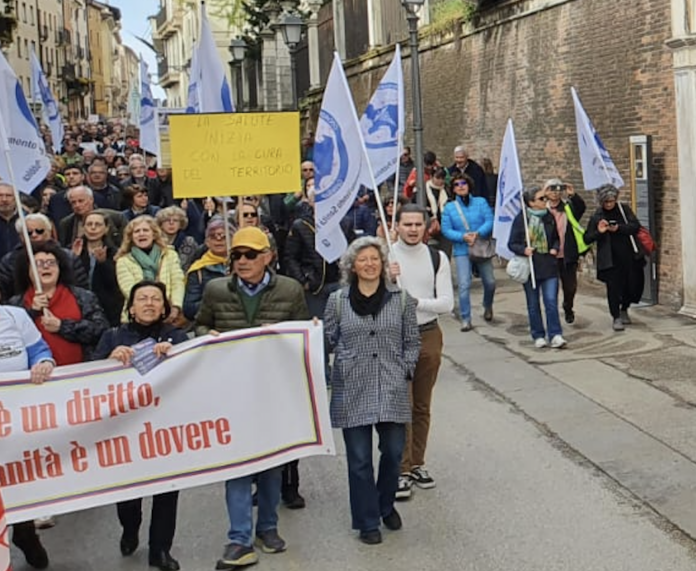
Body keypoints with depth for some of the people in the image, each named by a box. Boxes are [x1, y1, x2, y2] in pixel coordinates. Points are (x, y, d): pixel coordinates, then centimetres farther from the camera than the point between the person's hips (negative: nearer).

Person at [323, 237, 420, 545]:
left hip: (392, 389, 1)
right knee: (359, 458, 2)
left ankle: (386, 506, 32)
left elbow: (412, 342, 9)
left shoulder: (401, 299, 5)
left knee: (393, 451, 5)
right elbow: (328, 340, 10)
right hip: (352, 390, -1)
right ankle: (367, 522, 17)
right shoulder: (338, 300, 4)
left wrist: (405, 370, 0)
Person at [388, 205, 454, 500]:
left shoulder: (437, 258, 1)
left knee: (422, 406, 13)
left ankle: (417, 464, 25)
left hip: (428, 335, 3)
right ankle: (401, 470, 1)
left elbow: (447, 303, -4)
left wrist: (416, 301, -17)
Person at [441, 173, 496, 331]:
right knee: (464, 285, -10)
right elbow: (446, 230, -2)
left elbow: (490, 221, -6)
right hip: (462, 250, -1)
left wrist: (478, 233, -23)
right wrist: (463, 237, -17)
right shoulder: (449, 208, 4)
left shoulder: (481, 202, 3)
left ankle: (488, 307, 39)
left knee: (490, 282, 9)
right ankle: (466, 319, -2)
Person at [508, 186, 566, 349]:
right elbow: (512, 243, -3)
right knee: (533, 304, 7)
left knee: (551, 301, -7)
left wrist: (555, 248, 0)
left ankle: (555, 335, -4)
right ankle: (538, 336, 18)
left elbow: (556, 238, 19)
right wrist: (523, 250, -20)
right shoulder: (521, 219, -5)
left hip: (549, 266, 2)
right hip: (530, 267, -1)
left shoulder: (549, 217, 5)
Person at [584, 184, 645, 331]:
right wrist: (599, 232, -20)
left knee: (634, 284, 8)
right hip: (610, 259, -2)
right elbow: (587, 238, 0)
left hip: (629, 255, 3)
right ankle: (616, 318, 6)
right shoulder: (597, 216, 0)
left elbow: (636, 226, -4)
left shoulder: (624, 209, 5)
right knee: (613, 287, -5)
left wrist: (618, 228, -18)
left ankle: (624, 310, 33)